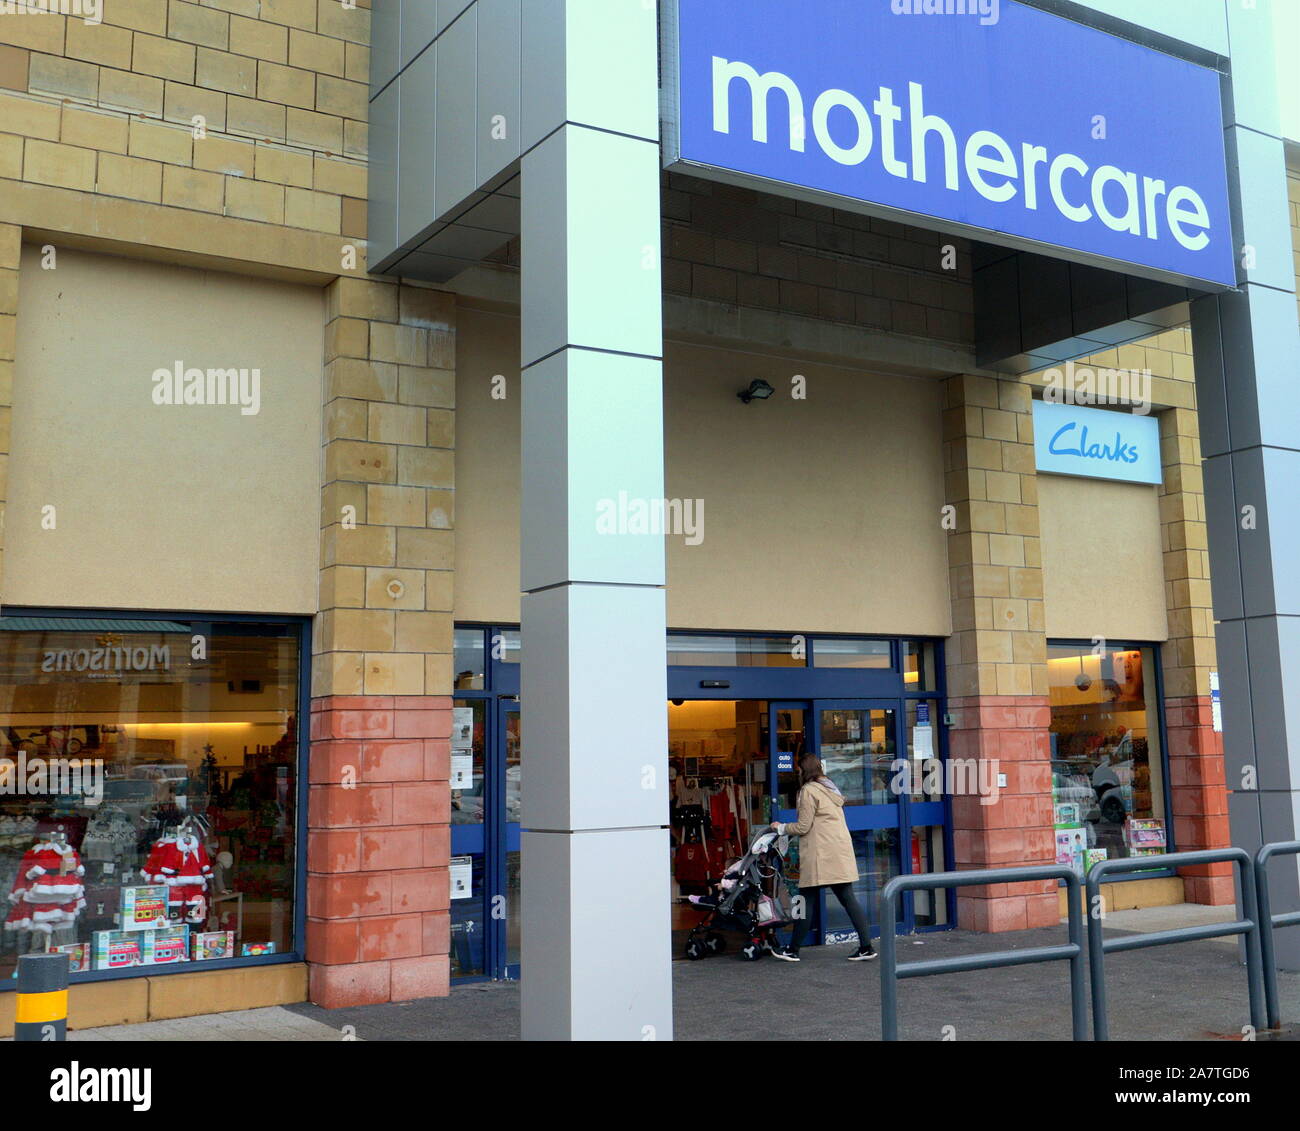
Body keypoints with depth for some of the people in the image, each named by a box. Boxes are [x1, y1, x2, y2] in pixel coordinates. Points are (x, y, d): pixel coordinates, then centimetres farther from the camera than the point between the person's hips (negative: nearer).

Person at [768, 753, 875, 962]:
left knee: (806, 900, 0)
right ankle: (866, 946, 0)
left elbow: (803, 827, -8)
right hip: (841, 852, 8)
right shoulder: (830, 788, 19)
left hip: (820, 854, -8)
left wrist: (781, 828, 8)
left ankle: (793, 950, 7)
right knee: (848, 898, 5)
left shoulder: (809, 790, -8)